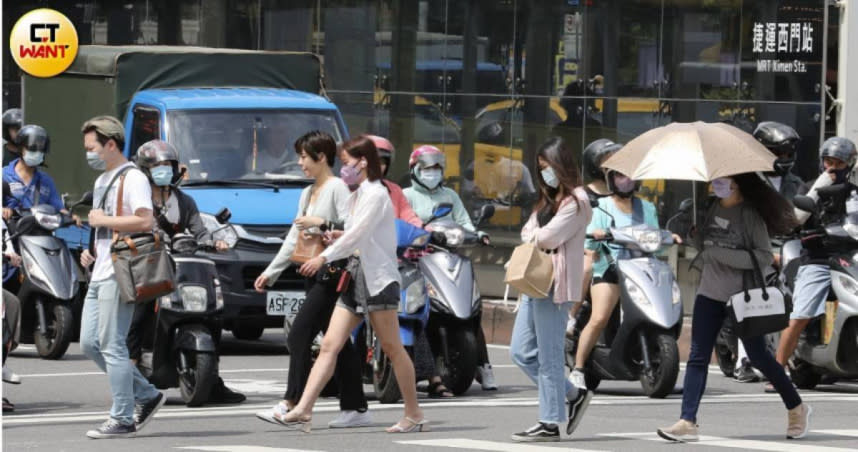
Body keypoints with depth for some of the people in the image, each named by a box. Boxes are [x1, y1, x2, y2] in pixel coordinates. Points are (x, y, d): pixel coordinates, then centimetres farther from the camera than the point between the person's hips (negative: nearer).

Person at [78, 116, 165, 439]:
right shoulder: (101, 181, 21)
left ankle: (123, 419, -5)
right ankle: (146, 396, 16)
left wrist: (102, 220, -16)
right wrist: (91, 250, 13)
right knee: (89, 343, 8)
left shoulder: (133, 179, -11)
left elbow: (145, 221, -23)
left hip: (118, 276, -10)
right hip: (99, 275, 10)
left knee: (112, 346, -9)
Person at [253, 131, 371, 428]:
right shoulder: (308, 193, 20)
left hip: (333, 270, -9)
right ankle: (355, 409, 7)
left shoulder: (338, 188, -7)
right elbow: (294, 238, 23)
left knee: (299, 335, -15)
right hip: (315, 273, 9)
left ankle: (292, 404, -19)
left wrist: (321, 223, -19)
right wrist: (271, 272, 20)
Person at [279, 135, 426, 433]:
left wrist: (325, 257, -28)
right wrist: (339, 239, 1)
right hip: (355, 275, 9)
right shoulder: (355, 197, 18)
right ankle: (303, 410, -9)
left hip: (377, 278, -9)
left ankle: (414, 415, 7)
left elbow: (359, 233, -21)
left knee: (392, 349, -2)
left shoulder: (376, 195, -10)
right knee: (330, 345, -2)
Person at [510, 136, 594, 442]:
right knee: (521, 352, 9)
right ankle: (573, 395, 19)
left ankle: (549, 424, -1)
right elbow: (528, 234, 14)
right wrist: (538, 236, -6)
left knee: (549, 356, -6)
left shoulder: (575, 201, -8)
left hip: (555, 286, -10)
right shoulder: (549, 199, 23)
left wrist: (533, 235, 3)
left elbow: (548, 237, -16)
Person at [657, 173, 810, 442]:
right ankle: (687, 422, -7)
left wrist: (723, 254, -24)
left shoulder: (750, 214, -13)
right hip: (710, 294, 5)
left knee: (758, 356, 4)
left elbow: (764, 257, -18)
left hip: (743, 296, -5)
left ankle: (796, 408, 24)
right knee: (698, 357, -3)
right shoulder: (710, 209, 4)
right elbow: (699, 241, 18)